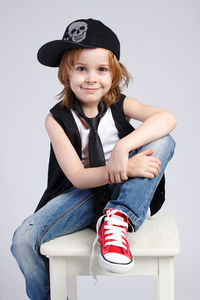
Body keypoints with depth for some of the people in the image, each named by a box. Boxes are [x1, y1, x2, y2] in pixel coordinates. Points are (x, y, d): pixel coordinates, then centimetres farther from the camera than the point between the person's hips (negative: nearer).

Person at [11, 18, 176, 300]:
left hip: (123, 192, 1)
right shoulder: (58, 118, -6)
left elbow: (167, 118, -22)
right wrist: (126, 168, -29)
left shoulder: (120, 105, -2)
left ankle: (118, 219, -29)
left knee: (164, 141, -22)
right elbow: (77, 177, -14)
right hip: (83, 194, 0)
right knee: (23, 240, -24)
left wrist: (123, 147, -36)